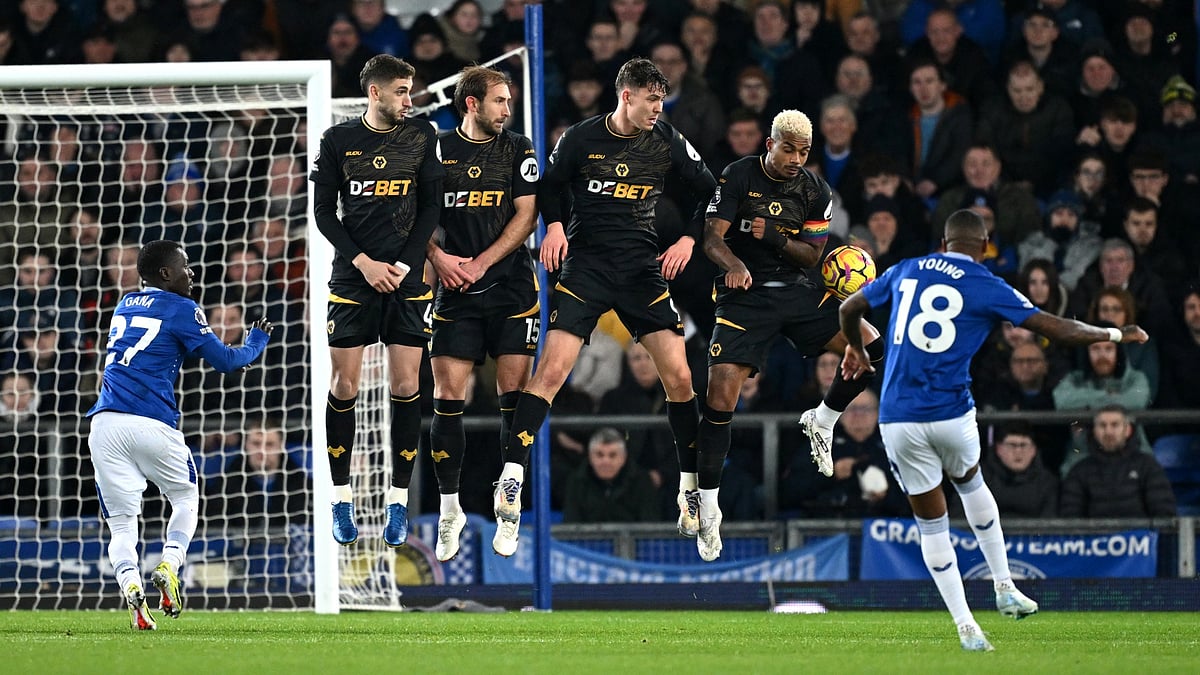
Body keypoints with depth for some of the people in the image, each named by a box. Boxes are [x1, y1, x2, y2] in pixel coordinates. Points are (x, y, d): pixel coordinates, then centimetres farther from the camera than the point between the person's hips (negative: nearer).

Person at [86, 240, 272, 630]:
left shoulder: (125, 305, 21)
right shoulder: (180, 309, 3)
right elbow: (225, 361, 7)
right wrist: (256, 341, 27)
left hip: (104, 423, 4)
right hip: (151, 423, -4)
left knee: (122, 522, 6)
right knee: (185, 497, 20)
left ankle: (130, 583, -21)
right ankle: (169, 565, -3)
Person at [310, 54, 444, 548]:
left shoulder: (421, 137, 4)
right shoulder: (338, 140, 2)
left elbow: (431, 206, 5)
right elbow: (323, 211, 3)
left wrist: (405, 264, -6)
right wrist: (362, 262, -7)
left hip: (406, 277, 1)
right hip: (353, 278, -1)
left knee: (405, 385, -3)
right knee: (344, 385, -2)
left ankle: (398, 500, 5)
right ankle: (341, 498, 9)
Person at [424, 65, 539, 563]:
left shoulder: (517, 149, 5)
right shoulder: (437, 149, 5)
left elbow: (526, 216, 0)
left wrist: (480, 263, -9)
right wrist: (439, 258, -9)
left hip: (511, 287, 0)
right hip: (454, 294, 0)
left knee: (515, 397, -4)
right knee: (447, 398, -5)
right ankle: (450, 509, 5)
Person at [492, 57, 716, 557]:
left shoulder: (668, 143, 1)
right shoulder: (581, 139, -4)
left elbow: (711, 193, 12)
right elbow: (550, 187, 12)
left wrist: (688, 240, 0)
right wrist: (555, 225, -6)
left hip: (643, 269, 2)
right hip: (585, 266, -2)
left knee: (679, 377, -4)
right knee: (551, 370, -16)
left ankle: (691, 491, 12)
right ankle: (510, 487, -15)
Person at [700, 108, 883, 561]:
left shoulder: (815, 192, 3)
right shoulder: (738, 177, -6)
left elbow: (813, 255, 4)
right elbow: (711, 238, -11)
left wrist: (775, 237, -15)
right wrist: (734, 263, -33)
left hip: (796, 290, 4)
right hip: (744, 293, -3)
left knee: (872, 347, -13)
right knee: (721, 392, -17)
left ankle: (822, 421, 13)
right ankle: (708, 505, -5)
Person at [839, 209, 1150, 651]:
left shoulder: (906, 272, 9)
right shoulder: (986, 287, -2)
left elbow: (850, 308, 22)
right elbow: (1059, 330, -3)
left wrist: (855, 348, 43)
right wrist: (1116, 335, 12)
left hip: (898, 421, 1)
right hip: (951, 413, -1)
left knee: (931, 523, 10)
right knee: (970, 484, 30)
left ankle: (966, 627, 8)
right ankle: (1004, 587, 33)